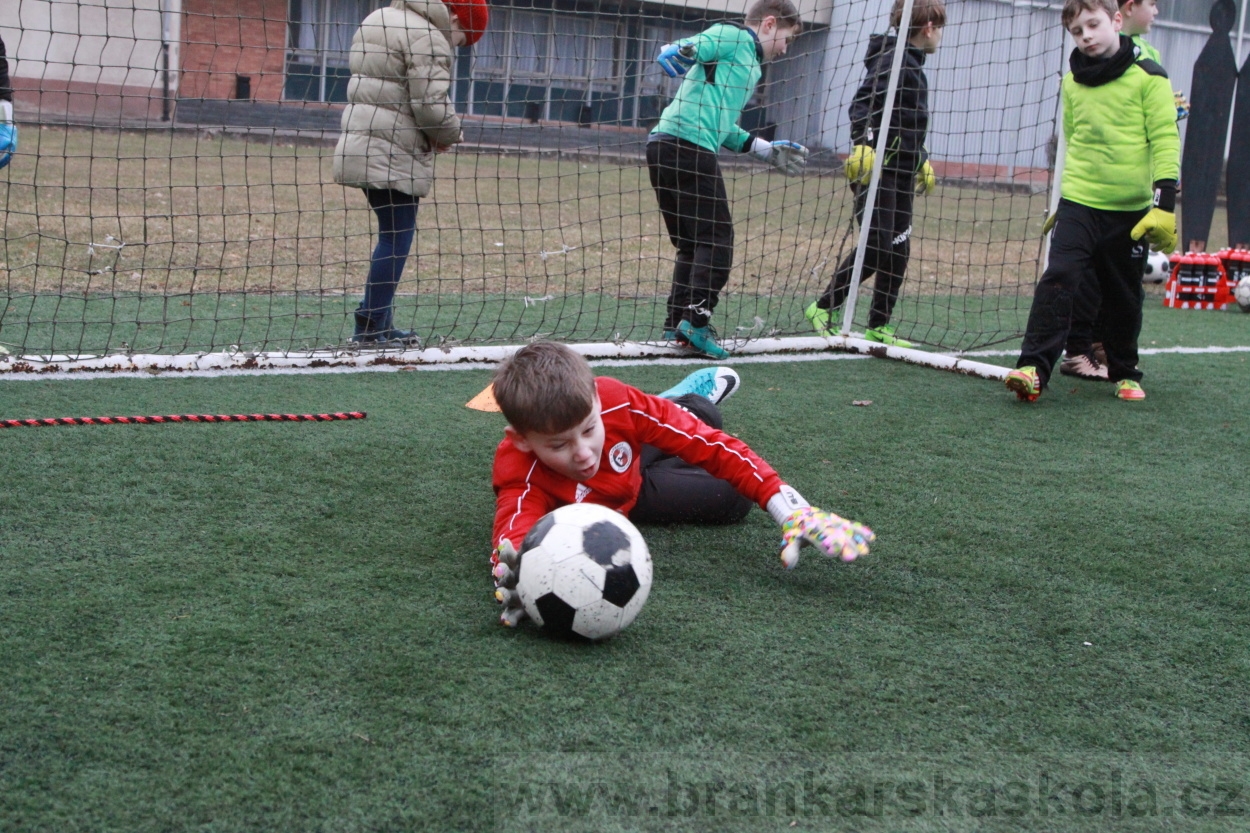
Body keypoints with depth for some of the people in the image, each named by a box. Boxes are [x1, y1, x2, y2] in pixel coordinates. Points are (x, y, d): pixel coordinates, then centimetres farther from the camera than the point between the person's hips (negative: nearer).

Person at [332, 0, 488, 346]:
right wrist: (451, 134, 2)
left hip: (361, 145, 9)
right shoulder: (428, 37, -11)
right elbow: (431, 105, -18)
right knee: (397, 237, -4)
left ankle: (379, 324, 18)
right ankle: (370, 329, -3)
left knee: (393, 236, 15)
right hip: (394, 155, -9)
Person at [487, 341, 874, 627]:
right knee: (728, 499, 6)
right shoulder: (520, 473, -46)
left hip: (634, 457, 1)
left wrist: (793, 512, -47)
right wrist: (513, 575, -89)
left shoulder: (614, 400, -42)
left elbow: (713, 445, -38)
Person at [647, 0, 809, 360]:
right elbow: (676, 53, -14)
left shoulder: (749, 65, 28)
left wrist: (766, 150, 31)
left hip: (668, 147, 10)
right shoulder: (734, 37, 0)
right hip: (687, 146, -10)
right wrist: (680, 53, -37)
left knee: (692, 243, 14)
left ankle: (677, 324, 15)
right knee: (716, 238, -7)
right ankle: (696, 320, -11)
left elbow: (723, 127, 32)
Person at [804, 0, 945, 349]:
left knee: (898, 252, 9)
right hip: (877, 172, -10)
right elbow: (862, 103, -22)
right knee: (876, 248, -11)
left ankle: (878, 327, 14)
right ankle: (823, 307, 2)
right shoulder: (892, 59, -10)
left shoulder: (912, 65, 20)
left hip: (901, 176, 10)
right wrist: (863, 145, -34)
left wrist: (921, 161, 33)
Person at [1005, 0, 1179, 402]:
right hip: (1079, 203, 2)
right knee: (1057, 280, -14)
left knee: (1124, 297, 9)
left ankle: (1125, 373, 26)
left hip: (1131, 209, -2)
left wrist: (1165, 203, -14)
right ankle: (1033, 368, -17)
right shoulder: (1072, 82, 9)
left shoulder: (1147, 78, -3)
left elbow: (1165, 141, -6)